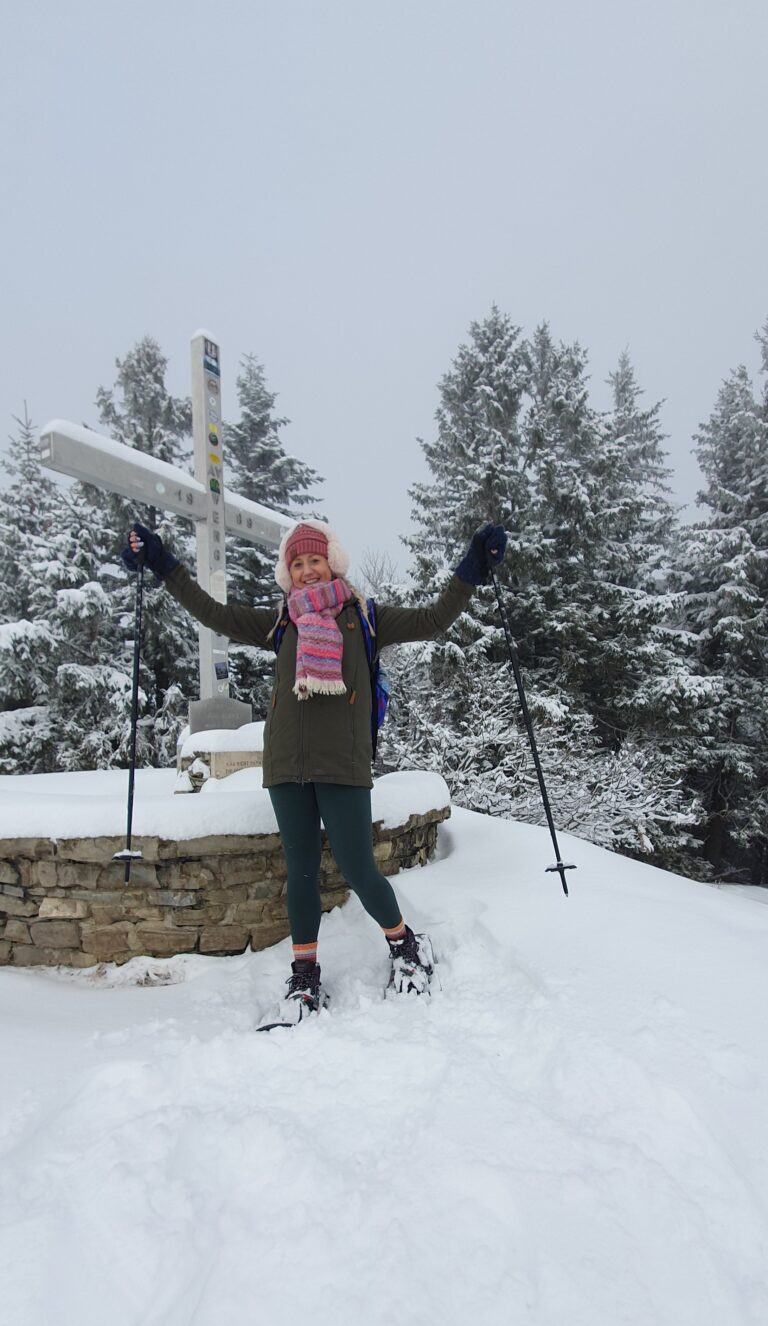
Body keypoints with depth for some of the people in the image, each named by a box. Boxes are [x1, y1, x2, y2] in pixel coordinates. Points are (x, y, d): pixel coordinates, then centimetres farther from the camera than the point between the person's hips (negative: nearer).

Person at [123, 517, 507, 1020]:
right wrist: (161, 563, 14)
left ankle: (405, 944, 23)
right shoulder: (280, 622, 14)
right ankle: (305, 972, 24)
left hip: (344, 765, -3)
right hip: (287, 766, 3)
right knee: (302, 870, 8)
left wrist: (472, 569, -1)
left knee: (358, 870, -3)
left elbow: (432, 621, 5)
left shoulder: (364, 617, 8)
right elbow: (213, 612, 14)